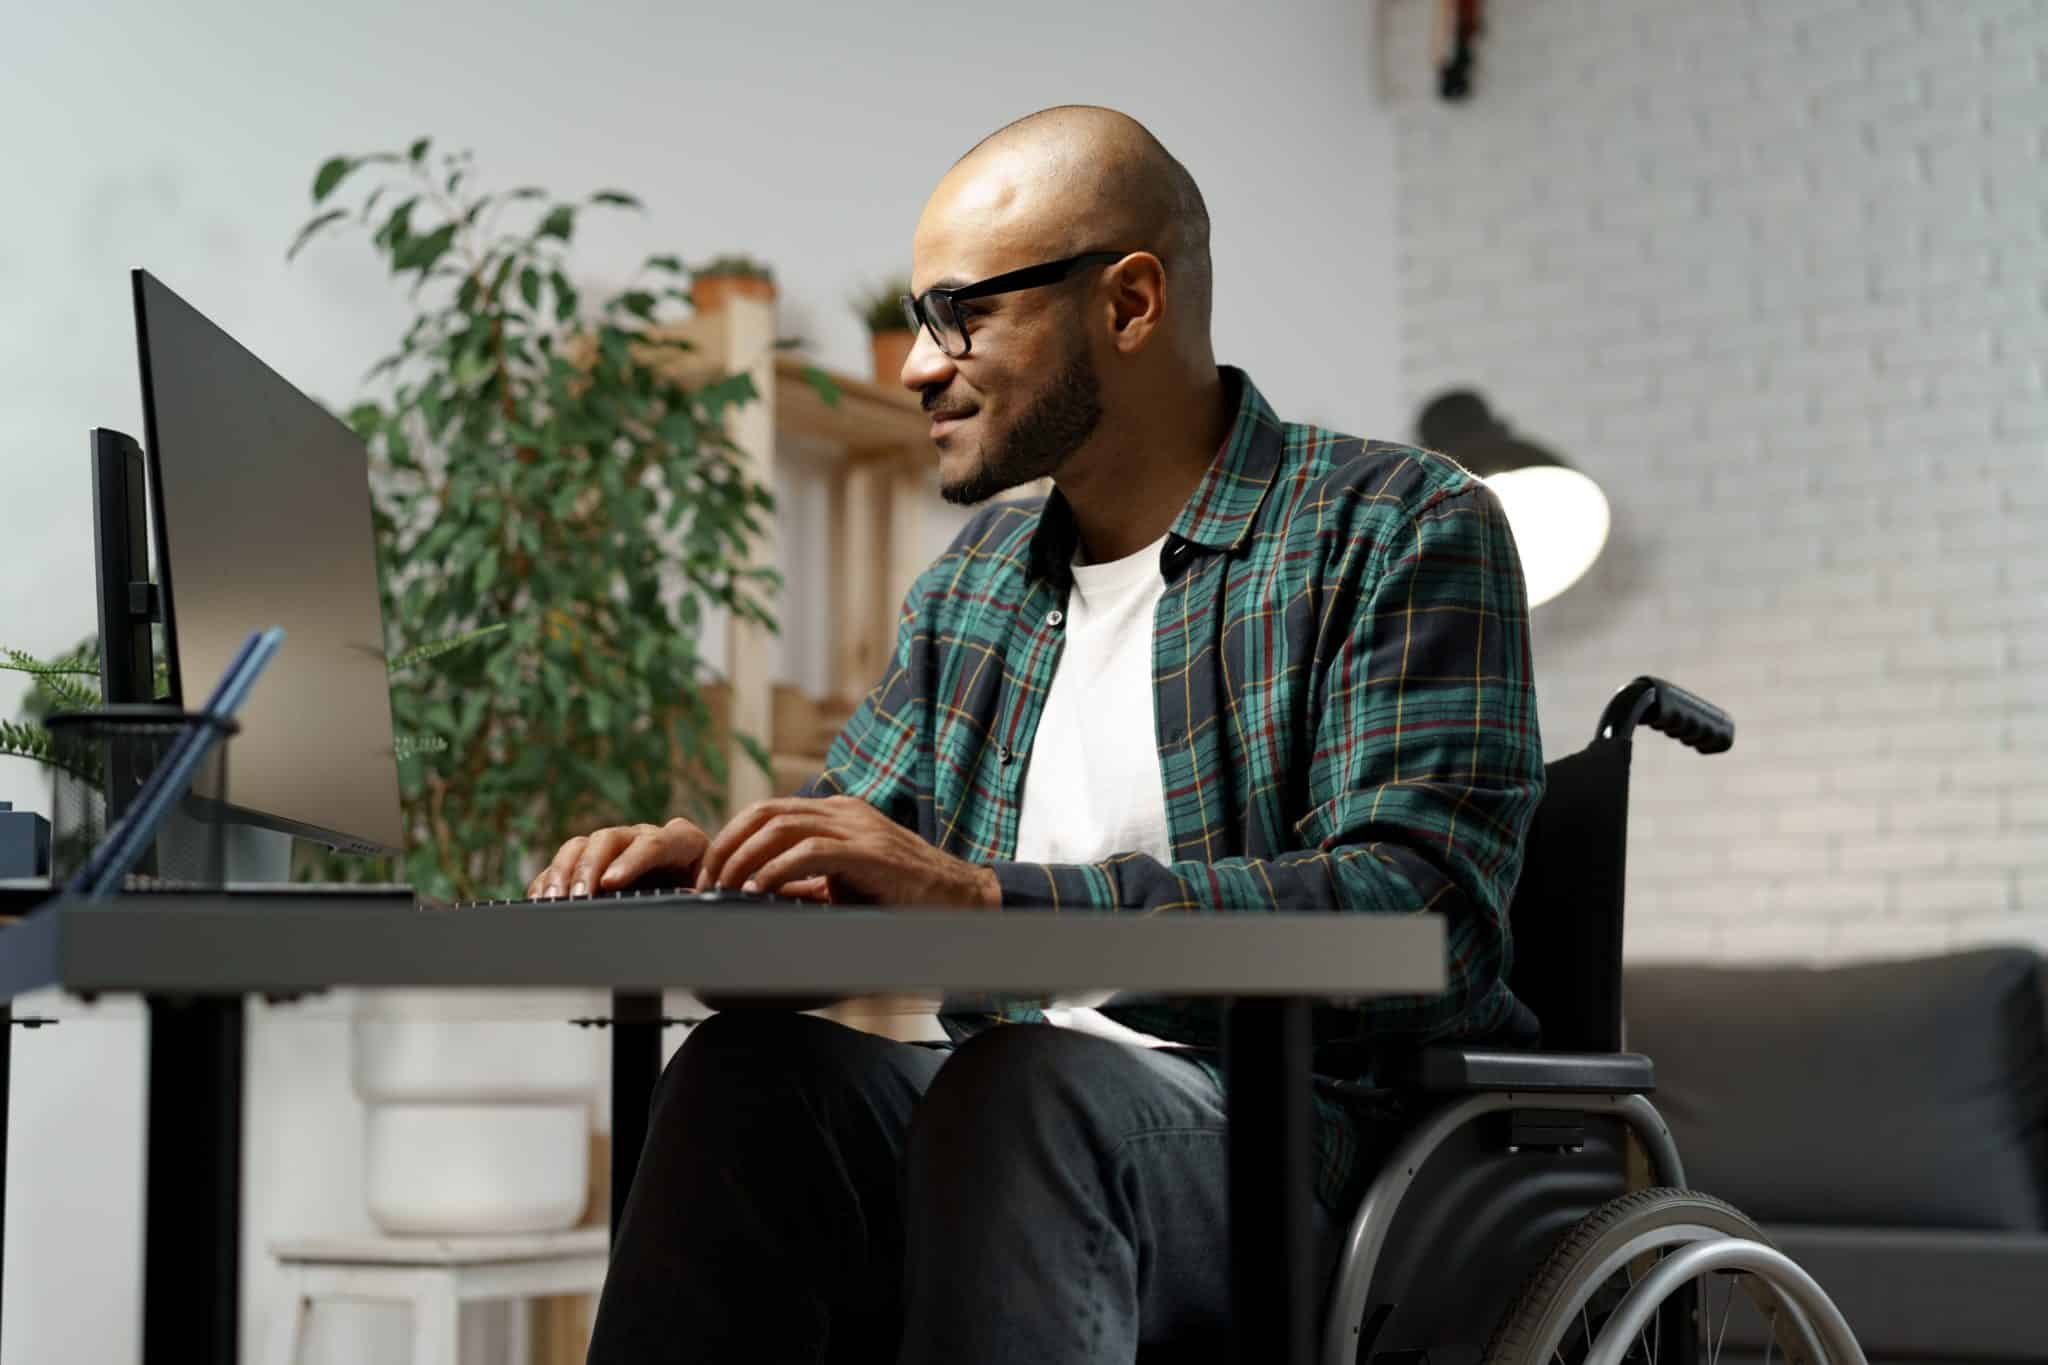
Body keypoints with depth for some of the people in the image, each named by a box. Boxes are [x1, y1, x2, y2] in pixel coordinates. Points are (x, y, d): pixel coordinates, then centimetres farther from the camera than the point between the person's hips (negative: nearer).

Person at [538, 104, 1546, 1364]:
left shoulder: (1403, 529, -3)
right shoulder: (976, 579, 19)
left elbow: (1423, 915, -19)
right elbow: (843, 885, 21)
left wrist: (980, 893, -26)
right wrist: (719, 867, -5)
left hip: (1324, 1134, -5)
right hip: (1017, 1117, 5)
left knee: (1020, 1083, -34)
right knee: (755, 1065, -23)